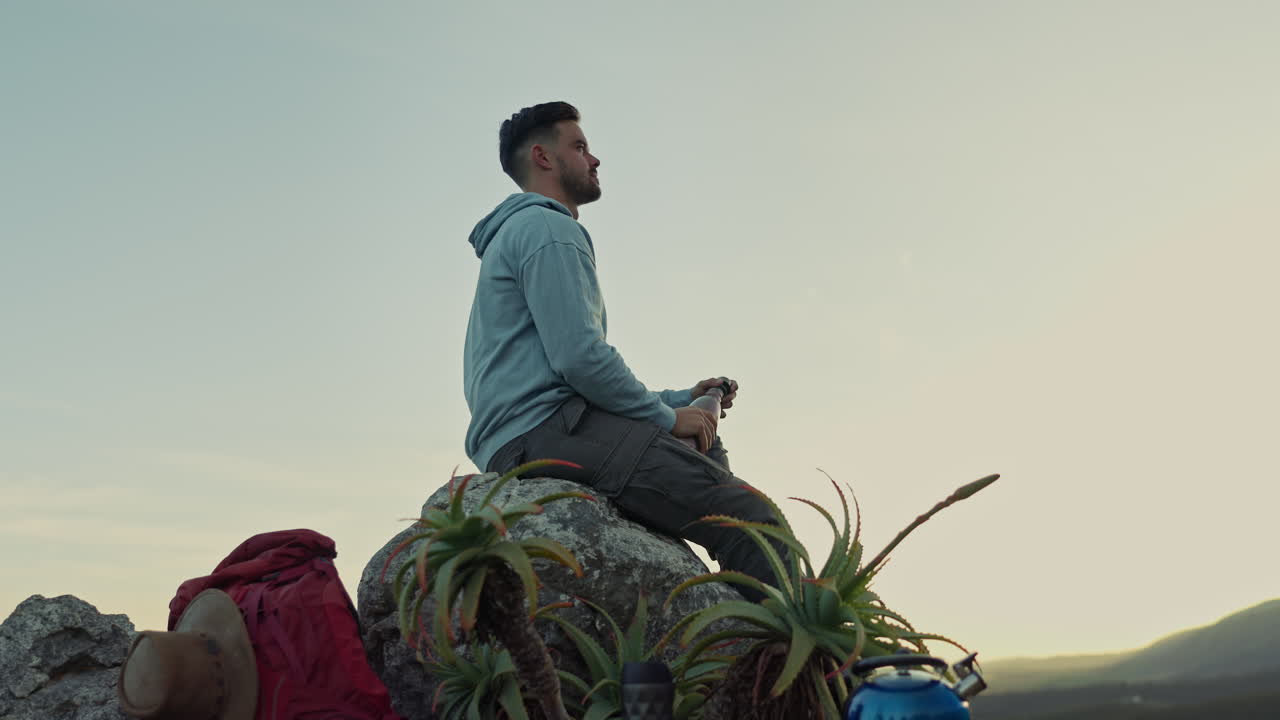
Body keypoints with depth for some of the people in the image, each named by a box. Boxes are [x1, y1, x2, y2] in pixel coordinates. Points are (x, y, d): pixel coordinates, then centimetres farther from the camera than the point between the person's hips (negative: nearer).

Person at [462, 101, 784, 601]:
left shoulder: (517, 231, 32)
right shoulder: (547, 227, -1)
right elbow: (579, 357, -16)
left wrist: (681, 400, 22)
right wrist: (668, 417, -4)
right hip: (546, 430, -11)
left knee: (704, 446, 17)